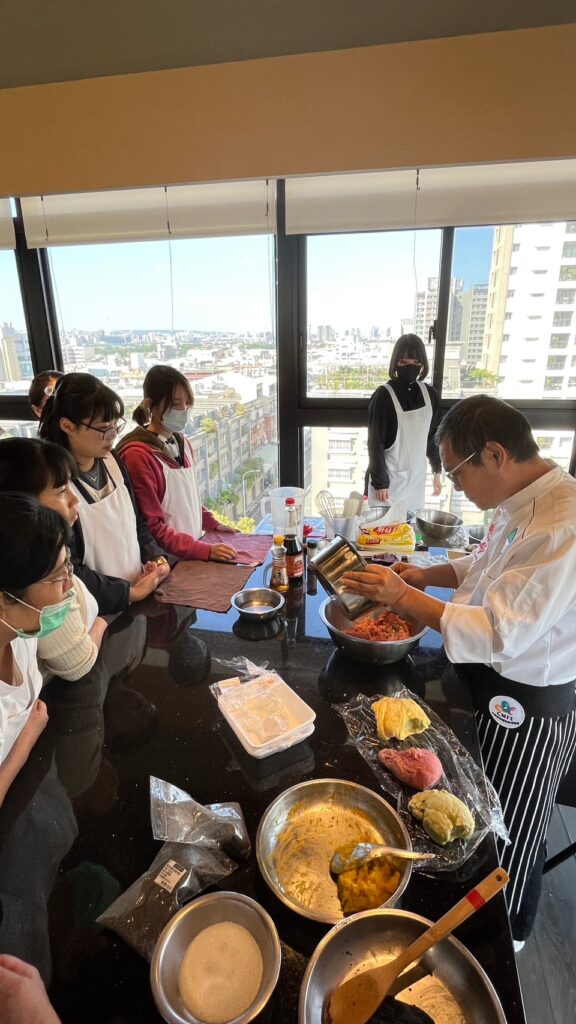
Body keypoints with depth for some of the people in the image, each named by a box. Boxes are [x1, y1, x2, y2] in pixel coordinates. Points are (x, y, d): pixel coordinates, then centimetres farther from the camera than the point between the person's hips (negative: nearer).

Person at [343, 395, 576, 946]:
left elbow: (501, 633, -33)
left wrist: (402, 596, -26)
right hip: (490, 681, 8)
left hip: (526, 706, -8)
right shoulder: (521, 502, -2)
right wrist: (426, 575, -2)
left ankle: (506, 936, 49)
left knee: (505, 836, 18)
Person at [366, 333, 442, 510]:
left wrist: (437, 470, 13)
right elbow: (375, 442, -13)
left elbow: (433, 435, 12)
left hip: (417, 476, 5)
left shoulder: (430, 395, 2)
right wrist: (379, 481, -14)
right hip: (388, 477, -5)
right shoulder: (384, 395, -14)